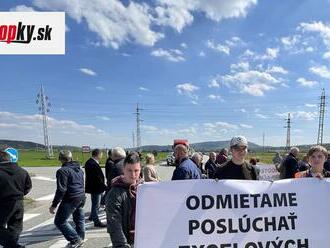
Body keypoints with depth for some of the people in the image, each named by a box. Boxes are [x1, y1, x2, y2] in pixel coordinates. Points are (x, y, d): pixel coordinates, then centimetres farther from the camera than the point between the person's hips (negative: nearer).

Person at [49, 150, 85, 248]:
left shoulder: (62, 171, -13)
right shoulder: (79, 169, 13)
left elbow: (61, 189, -19)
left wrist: (54, 205, -14)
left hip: (71, 199, -9)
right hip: (82, 198, 9)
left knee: (60, 221, 1)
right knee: (79, 219, 19)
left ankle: (75, 240, 0)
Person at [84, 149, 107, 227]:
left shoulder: (89, 162, 6)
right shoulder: (94, 165, -27)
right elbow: (98, 179, -26)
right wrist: (104, 187, -17)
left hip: (92, 187, 11)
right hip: (96, 188, -11)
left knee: (95, 203, 26)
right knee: (96, 205, 2)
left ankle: (92, 216, 44)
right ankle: (97, 222, 14)